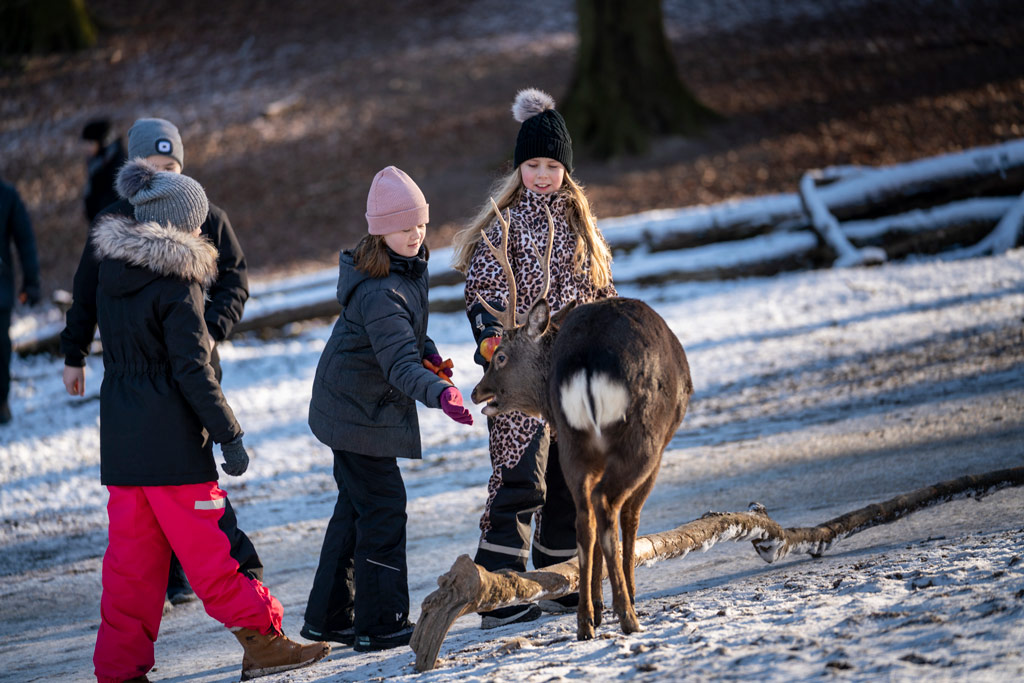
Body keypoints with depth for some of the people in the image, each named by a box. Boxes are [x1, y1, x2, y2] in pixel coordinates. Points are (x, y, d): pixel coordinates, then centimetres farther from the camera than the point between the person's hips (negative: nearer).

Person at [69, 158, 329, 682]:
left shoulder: (112, 271, 8)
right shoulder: (176, 283, -13)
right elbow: (192, 370, -16)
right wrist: (230, 437, -12)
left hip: (120, 437, 7)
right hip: (171, 442, -7)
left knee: (132, 552, 10)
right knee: (212, 545, 0)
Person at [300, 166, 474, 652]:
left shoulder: (408, 267, 1)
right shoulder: (377, 292, -30)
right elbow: (399, 363, -40)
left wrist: (428, 354, 3)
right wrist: (439, 394, -55)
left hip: (355, 407, 10)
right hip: (358, 412, -10)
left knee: (357, 507, 17)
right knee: (384, 508, -5)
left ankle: (329, 617, 26)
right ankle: (381, 624, 1)